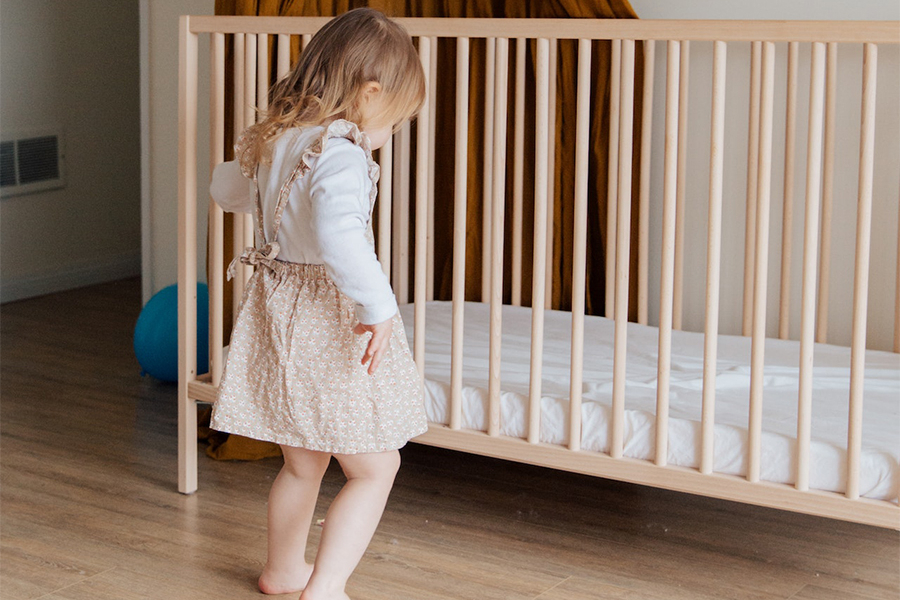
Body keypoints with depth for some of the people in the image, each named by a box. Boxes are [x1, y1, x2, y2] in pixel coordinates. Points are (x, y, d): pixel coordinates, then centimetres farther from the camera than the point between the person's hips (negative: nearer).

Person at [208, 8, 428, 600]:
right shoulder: (339, 152, -22)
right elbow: (338, 233, -39)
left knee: (303, 462, 26)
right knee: (376, 468, 5)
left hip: (277, 311, 8)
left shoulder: (271, 137, 5)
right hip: (330, 323, -8)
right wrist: (377, 306, -35)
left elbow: (226, 187, 24)